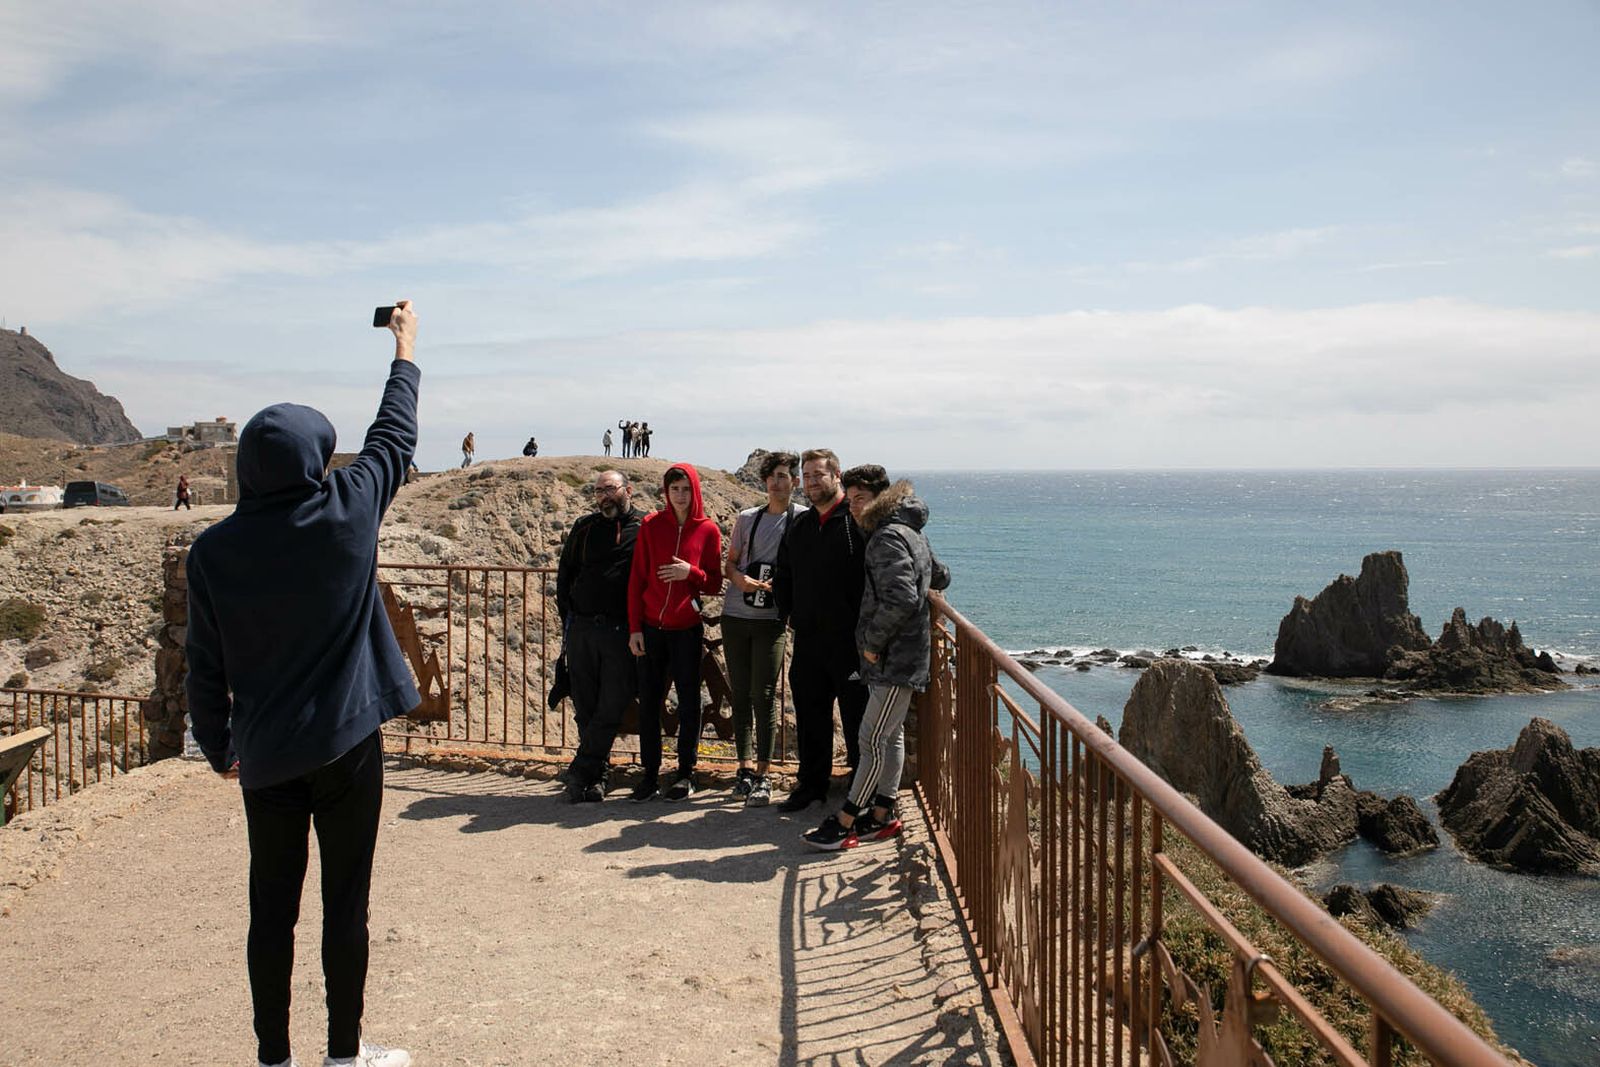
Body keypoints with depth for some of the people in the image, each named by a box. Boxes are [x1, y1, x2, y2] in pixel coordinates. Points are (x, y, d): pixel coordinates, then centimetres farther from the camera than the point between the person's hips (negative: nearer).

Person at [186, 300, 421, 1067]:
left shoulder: (213, 550, -5)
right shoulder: (347, 512, -11)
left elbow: (206, 668, 1)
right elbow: (394, 438, 7)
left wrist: (219, 749, 15)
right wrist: (405, 350, 20)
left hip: (266, 755, 2)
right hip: (346, 746, -2)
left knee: (271, 912, 12)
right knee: (345, 906, 8)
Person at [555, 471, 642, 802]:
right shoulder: (584, 528, 12)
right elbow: (564, 574, 17)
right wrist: (568, 618, 9)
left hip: (621, 633, -3)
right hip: (581, 630, 3)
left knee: (611, 707, -6)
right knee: (586, 708, 6)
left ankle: (580, 772, 2)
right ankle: (599, 773, 17)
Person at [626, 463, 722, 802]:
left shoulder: (708, 530, -1)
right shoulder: (650, 525, 2)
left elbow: (714, 584, 3)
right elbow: (636, 579, 2)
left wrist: (691, 573, -17)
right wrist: (634, 628, -2)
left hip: (687, 630, -1)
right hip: (651, 628, 1)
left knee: (688, 703, 6)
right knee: (648, 702, 4)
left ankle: (686, 775, 17)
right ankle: (650, 774, 14)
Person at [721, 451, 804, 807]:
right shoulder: (747, 518, 11)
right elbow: (729, 564, 14)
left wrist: (780, 584, -16)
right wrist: (740, 579, -8)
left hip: (771, 619, -4)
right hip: (735, 615, 4)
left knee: (764, 697, -6)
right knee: (740, 694, 8)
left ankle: (763, 776, -1)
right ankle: (745, 767, 18)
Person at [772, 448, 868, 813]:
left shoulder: (858, 520, -8)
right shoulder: (799, 527, 14)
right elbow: (783, 575, 25)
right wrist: (787, 611, 11)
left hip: (849, 638, -6)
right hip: (808, 637, 7)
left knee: (856, 715, 2)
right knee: (810, 715, 14)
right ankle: (811, 783, 27)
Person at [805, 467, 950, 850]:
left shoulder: (888, 537, -16)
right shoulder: (911, 532, 16)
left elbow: (901, 599, -27)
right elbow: (941, 578, 30)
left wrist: (873, 640, -16)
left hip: (894, 660, -11)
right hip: (892, 657, 11)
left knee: (872, 740, -7)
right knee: (890, 735, 13)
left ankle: (845, 823, -4)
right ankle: (881, 816, 20)